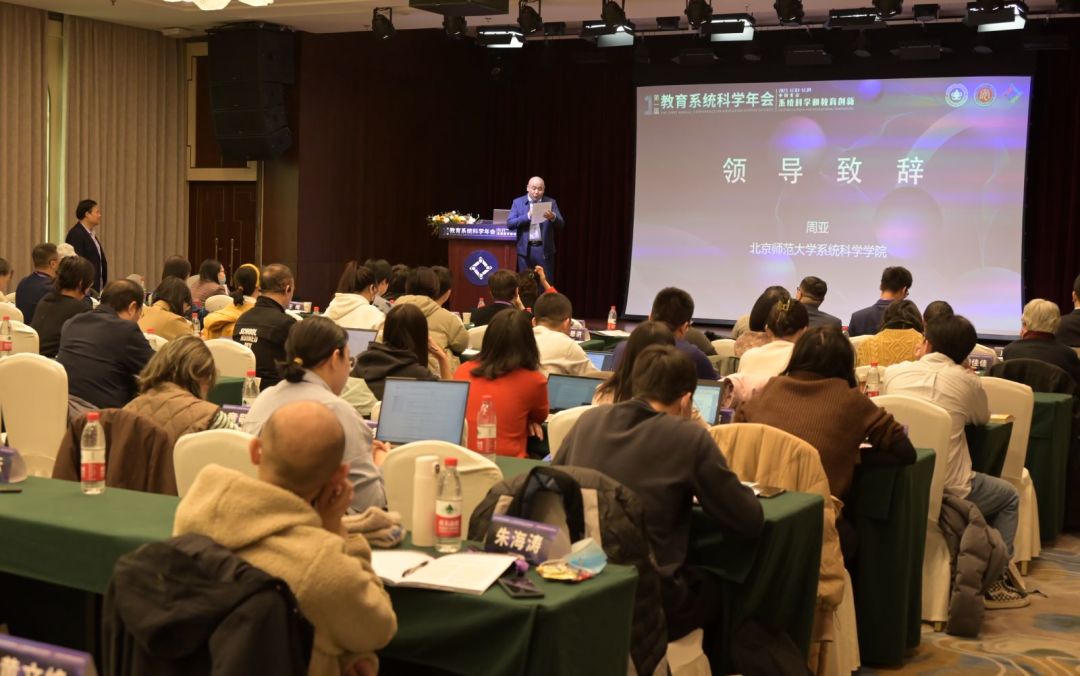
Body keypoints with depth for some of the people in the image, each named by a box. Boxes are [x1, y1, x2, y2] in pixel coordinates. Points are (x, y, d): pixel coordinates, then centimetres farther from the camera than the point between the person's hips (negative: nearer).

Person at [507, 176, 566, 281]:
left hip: (544, 249, 0)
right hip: (525, 249, 0)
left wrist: (553, 217, -26)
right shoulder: (518, 202, 3)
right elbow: (509, 223, -6)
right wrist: (527, 216, -19)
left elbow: (561, 224, -4)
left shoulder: (551, 202, 3)